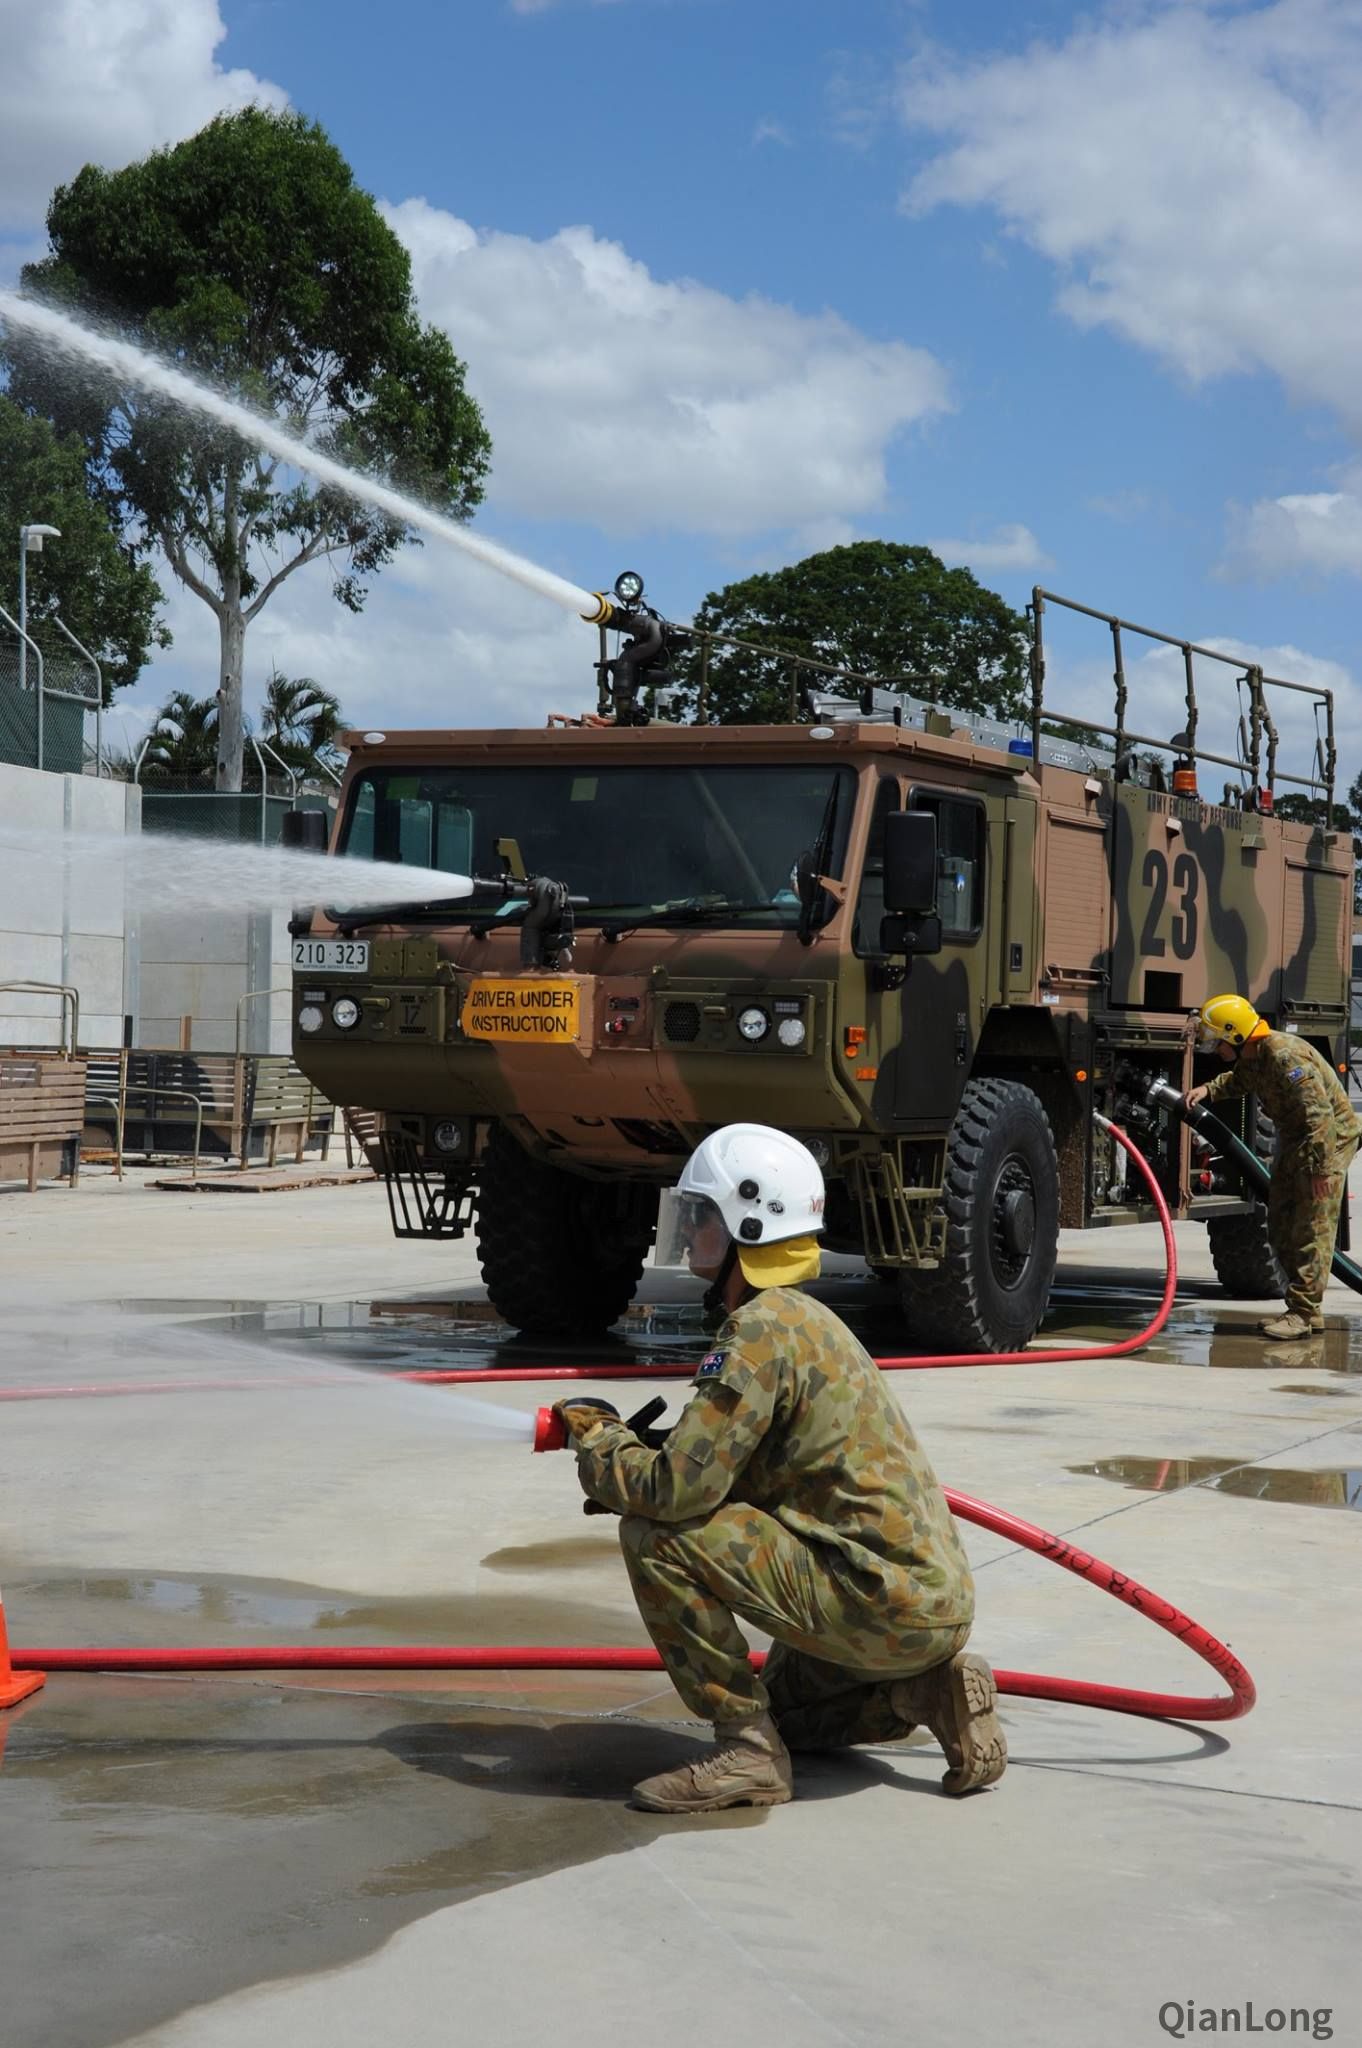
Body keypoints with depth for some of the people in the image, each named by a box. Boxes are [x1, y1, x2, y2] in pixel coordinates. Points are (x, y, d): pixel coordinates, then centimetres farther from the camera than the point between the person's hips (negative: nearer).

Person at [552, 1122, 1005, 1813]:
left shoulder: (765, 1328, -16)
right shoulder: (801, 1317, 15)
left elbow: (677, 1490, -22)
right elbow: (723, 1474, 23)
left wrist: (598, 1445, -3)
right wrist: (625, 1446, 12)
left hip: (886, 1597, -10)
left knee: (655, 1535, -14)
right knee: (783, 1703, 33)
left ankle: (748, 1750, -9)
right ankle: (928, 1692, 13)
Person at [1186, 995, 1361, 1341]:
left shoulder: (1286, 1056, -29)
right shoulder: (1250, 1058, 2)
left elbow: (1319, 1114, -31)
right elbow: (1238, 1080, 28)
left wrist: (1321, 1168, -31)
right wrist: (1208, 1090, 9)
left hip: (1329, 1139, -10)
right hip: (1294, 1140, 10)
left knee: (1311, 1229, -11)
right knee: (1281, 1229, 11)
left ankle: (1304, 1312, -10)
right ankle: (1303, 1309, 17)